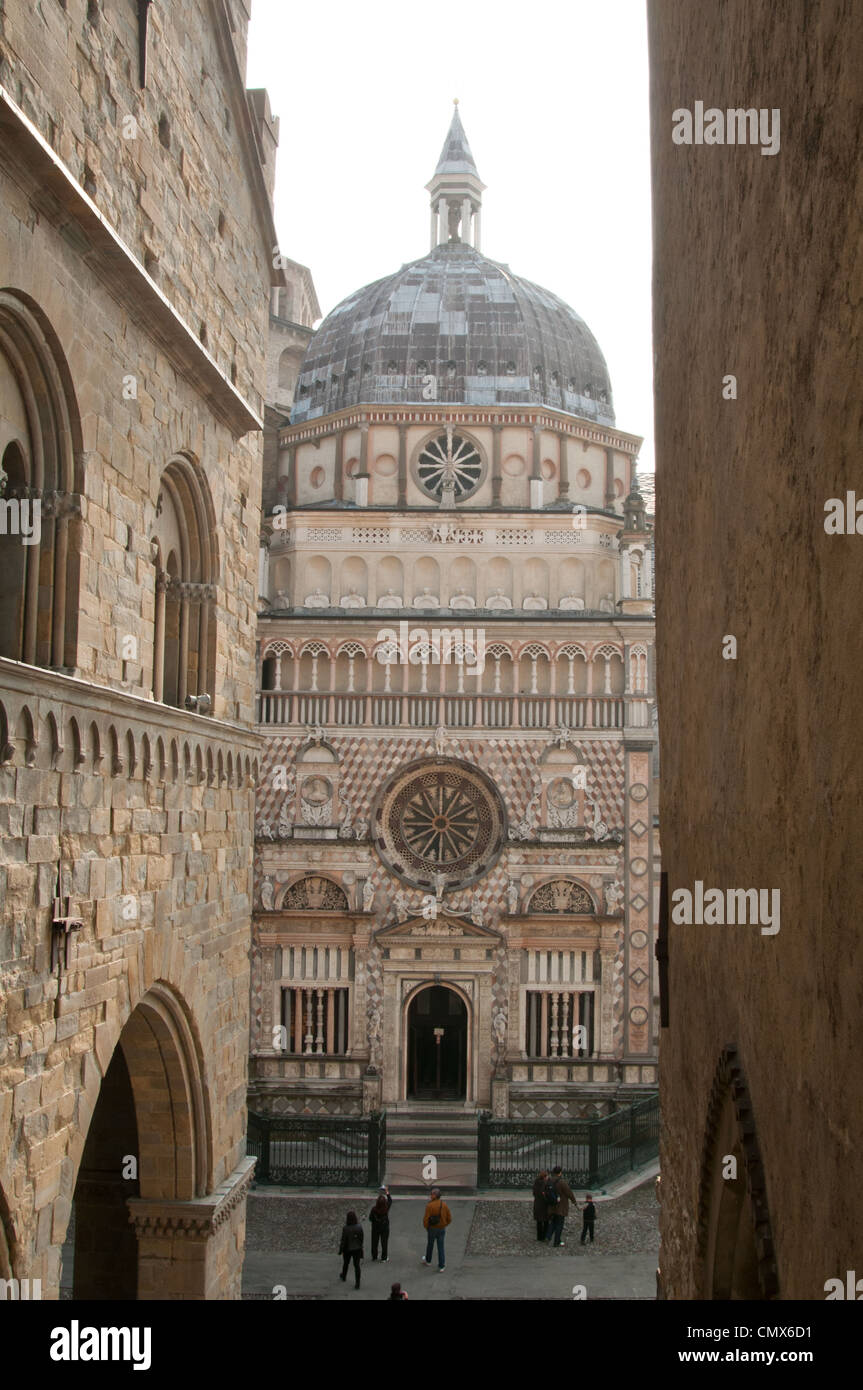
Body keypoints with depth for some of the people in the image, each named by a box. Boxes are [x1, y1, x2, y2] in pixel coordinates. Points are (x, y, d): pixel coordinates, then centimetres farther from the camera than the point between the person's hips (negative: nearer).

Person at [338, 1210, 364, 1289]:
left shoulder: (345, 1228, -25)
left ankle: (343, 1277, 48)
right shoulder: (359, 1227, -15)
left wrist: (340, 1250, -4)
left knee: (346, 1263, 24)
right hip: (357, 1249, 1)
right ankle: (357, 1283, 1)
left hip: (348, 1249, -1)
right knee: (356, 1265, 8)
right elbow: (361, 1238, -2)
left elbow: (343, 1240, -18)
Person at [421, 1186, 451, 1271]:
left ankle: (428, 1260, 43)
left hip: (432, 1229, -2)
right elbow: (449, 1218, -1)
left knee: (430, 1245, 21)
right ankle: (441, 1267, 9)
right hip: (442, 1229, 2)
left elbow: (426, 1219, -19)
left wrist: (426, 1227, 1)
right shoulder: (444, 1205, -7)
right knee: (440, 1247, 9)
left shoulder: (429, 1205, -20)